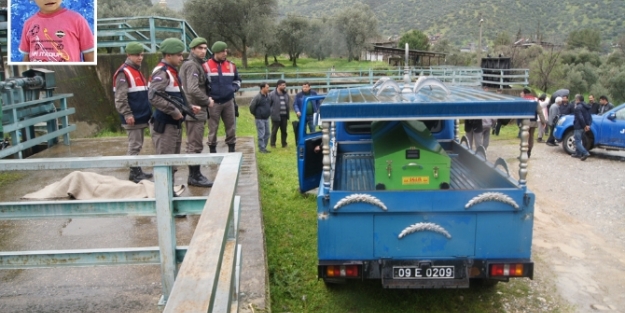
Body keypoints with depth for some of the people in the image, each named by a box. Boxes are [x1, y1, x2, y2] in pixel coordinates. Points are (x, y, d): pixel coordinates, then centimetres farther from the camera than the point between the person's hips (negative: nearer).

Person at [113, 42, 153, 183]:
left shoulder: (137, 71, 17)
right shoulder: (123, 73, -13)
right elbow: (120, 98, -19)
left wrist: (147, 112, 19)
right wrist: (127, 114, -22)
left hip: (141, 116, 9)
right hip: (133, 117, -9)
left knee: (138, 145, 15)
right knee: (134, 146, -3)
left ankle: (137, 170, 24)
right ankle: (135, 173, 4)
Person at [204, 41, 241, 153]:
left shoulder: (231, 66, 6)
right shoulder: (206, 66, -8)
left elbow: (237, 79, 21)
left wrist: (234, 88, 4)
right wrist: (207, 96, -8)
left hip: (228, 101, 4)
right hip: (213, 102, -4)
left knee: (231, 126, 7)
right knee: (213, 128, 4)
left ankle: (231, 149, 17)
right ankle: (212, 150, 14)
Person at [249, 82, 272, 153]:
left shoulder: (268, 96, 5)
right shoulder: (257, 97, -16)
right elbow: (251, 106, -13)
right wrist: (255, 114, -3)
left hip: (266, 118, 7)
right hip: (260, 119, -7)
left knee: (267, 133, 11)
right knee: (261, 134, -5)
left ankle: (264, 147, 21)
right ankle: (261, 148, 3)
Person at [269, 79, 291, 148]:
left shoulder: (286, 94, 7)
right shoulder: (272, 94, -8)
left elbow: (288, 105, 12)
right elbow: (268, 105, -7)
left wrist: (288, 115, 9)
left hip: (284, 116, 5)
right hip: (276, 116, -5)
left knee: (284, 131, 12)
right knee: (274, 131, 5)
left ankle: (284, 144, 22)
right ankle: (273, 144, 15)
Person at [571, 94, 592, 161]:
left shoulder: (578, 107, -15)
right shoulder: (586, 107, 14)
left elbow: (580, 118, -23)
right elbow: (589, 117, 13)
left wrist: (584, 126, -16)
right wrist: (588, 125, 8)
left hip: (578, 127, -9)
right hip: (583, 127, 9)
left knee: (577, 141, -8)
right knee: (579, 140, 21)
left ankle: (585, 153, -21)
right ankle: (578, 153, 26)